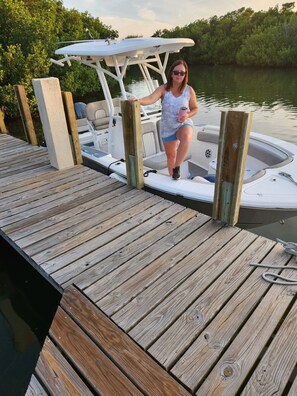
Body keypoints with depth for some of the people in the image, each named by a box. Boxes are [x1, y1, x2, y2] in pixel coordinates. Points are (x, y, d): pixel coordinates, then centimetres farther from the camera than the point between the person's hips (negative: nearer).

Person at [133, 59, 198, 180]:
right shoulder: (163, 89, -11)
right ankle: (173, 178, 38)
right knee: (171, 156, 13)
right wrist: (138, 100, -48)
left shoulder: (189, 90, -7)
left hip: (184, 124, -1)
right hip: (167, 128, 1)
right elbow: (150, 99, -27)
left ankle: (177, 167, -18)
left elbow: (195, 109, 4)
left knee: (186, 138, -37)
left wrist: (187, 115, -17)